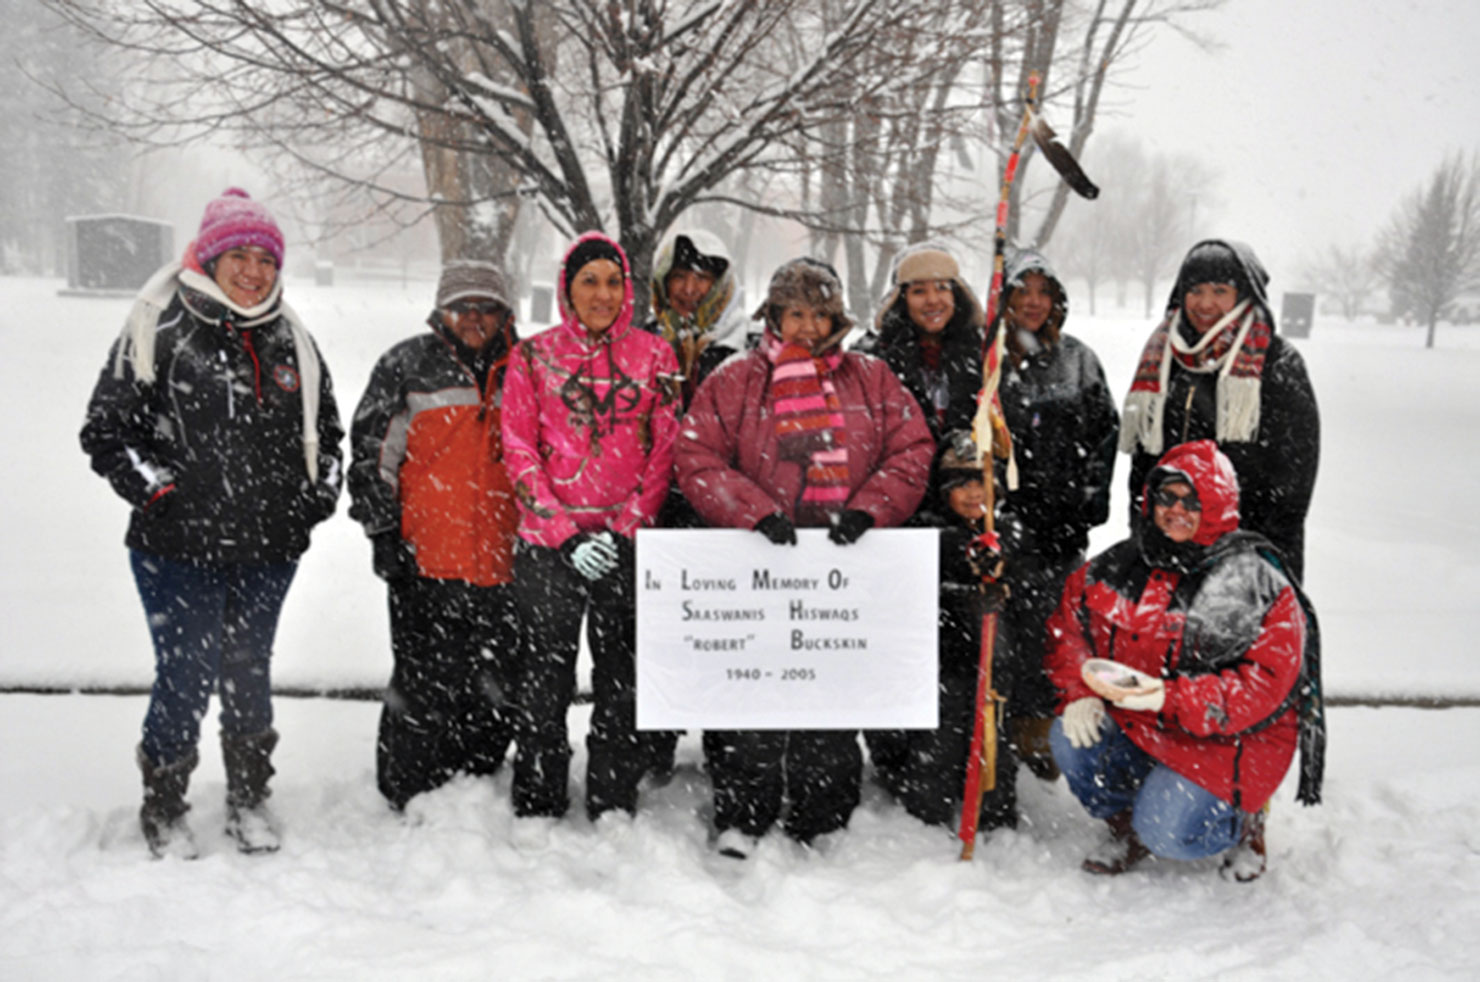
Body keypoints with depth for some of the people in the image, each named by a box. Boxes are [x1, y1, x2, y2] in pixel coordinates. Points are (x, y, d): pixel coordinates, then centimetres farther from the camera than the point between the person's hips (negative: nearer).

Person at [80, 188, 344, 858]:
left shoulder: (292, 341, 10)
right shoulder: (159, 330, -4)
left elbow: (325, 427, 23)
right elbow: (106, 428, -2)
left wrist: (321, 491, 10)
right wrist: (152, 487, -11)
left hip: (269, 550, 4)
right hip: (178, 549, -4)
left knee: (249, 672, 14)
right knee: (187, 675, -1)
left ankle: (249, 799, 30)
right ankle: (163, 810, 20)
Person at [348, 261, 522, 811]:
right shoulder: (407, 366, 2)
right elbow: (372, 453, 2)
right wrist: (384, 533, -4)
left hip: (504, 565, 4)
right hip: (426, 563, -3)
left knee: (497, 692, 10)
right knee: (426, 688, -2)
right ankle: (411, 800, 13)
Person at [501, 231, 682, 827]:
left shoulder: (654, 356, 6)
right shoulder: (533, 357, 4)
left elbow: (666, 450, 3)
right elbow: (519, 451, 0)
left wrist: (624, 530, -8)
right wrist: (566, 534, -10)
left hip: (628, 543, 1)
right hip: (548, 543, -1)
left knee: (622, 680, 6)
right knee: (546, 676, 4)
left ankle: (614, 809, 18)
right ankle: (536, 810, 17)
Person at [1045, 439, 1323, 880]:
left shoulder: (1257, 584, -12)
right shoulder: (1120, 565, 3)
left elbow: (1264, 684, -19)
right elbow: (1069, 621, 8)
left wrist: (1171, 699, -31)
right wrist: (1079, 692, -11)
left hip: (1227, 738, -5)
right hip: (1133, 720, 5)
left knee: (1166, 833, -22)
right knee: (1071, 739, -22)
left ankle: (1242, 825, 15)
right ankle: (1126, 826, 9)